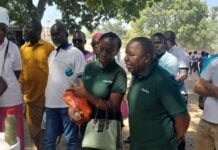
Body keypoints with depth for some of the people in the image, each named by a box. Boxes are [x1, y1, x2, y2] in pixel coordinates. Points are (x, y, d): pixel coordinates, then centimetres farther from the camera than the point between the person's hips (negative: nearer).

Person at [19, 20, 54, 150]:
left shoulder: (49, 47, -8)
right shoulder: (23, 49, 5)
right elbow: (20, 72, 7)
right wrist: (21, 90, 4)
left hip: (46, 97, -4)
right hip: (30, 97, 5)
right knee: (34, 129, 16)